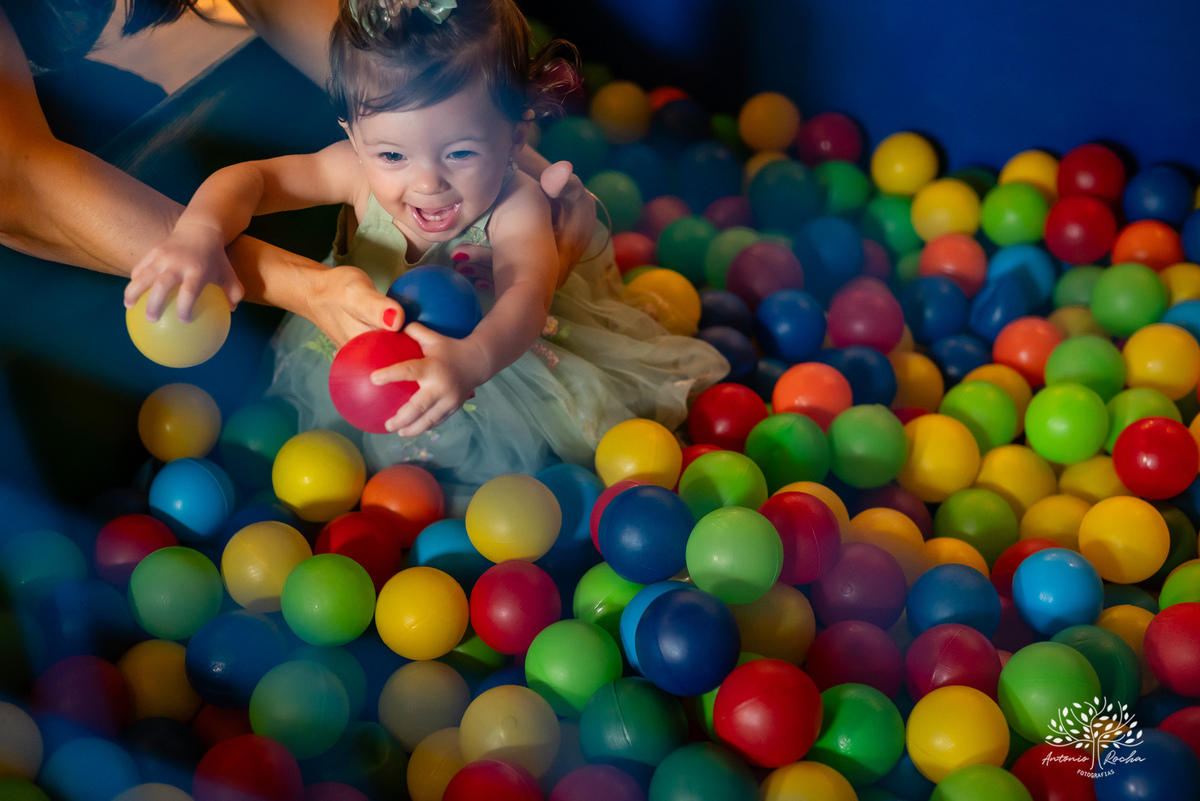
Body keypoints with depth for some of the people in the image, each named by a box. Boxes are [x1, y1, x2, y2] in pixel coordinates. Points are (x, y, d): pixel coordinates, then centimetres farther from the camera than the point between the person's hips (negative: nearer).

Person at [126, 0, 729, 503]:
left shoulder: (515, 204, -37)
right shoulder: (359, 171, -28)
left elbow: (525, 293, -55)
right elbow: (252, 179, -26)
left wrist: (470, 360, -81)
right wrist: (198, 234, -52)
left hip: (496, 343, -3)